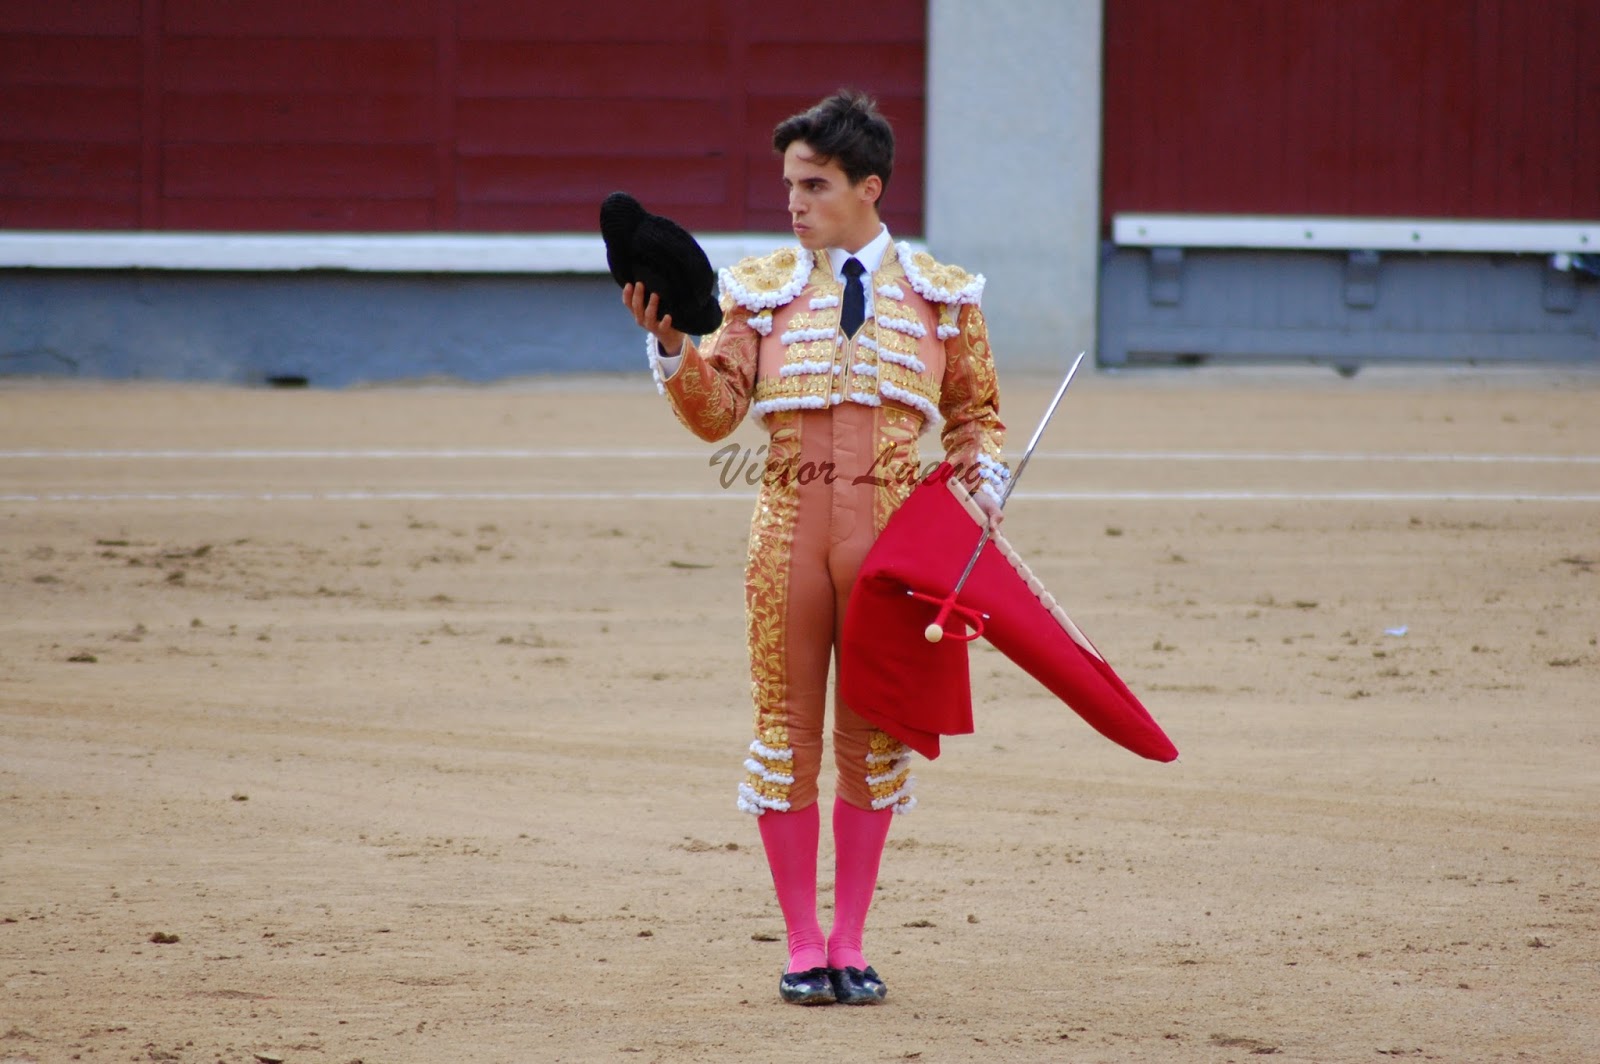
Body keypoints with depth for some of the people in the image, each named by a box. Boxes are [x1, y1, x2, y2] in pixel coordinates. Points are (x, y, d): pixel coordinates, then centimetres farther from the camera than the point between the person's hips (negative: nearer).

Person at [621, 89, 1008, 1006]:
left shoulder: (940, 295, 8)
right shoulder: (763, 291, 8)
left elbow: (978, 414, 15)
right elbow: (717, 414, 1)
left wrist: (983, 486, -2)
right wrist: (671, 346, -15)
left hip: (894, 529, 0)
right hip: (791, 523, 0)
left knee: (875, 736, 4)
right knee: (787, 729, 1)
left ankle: (850, 943, 14)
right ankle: (803, 944, 11)